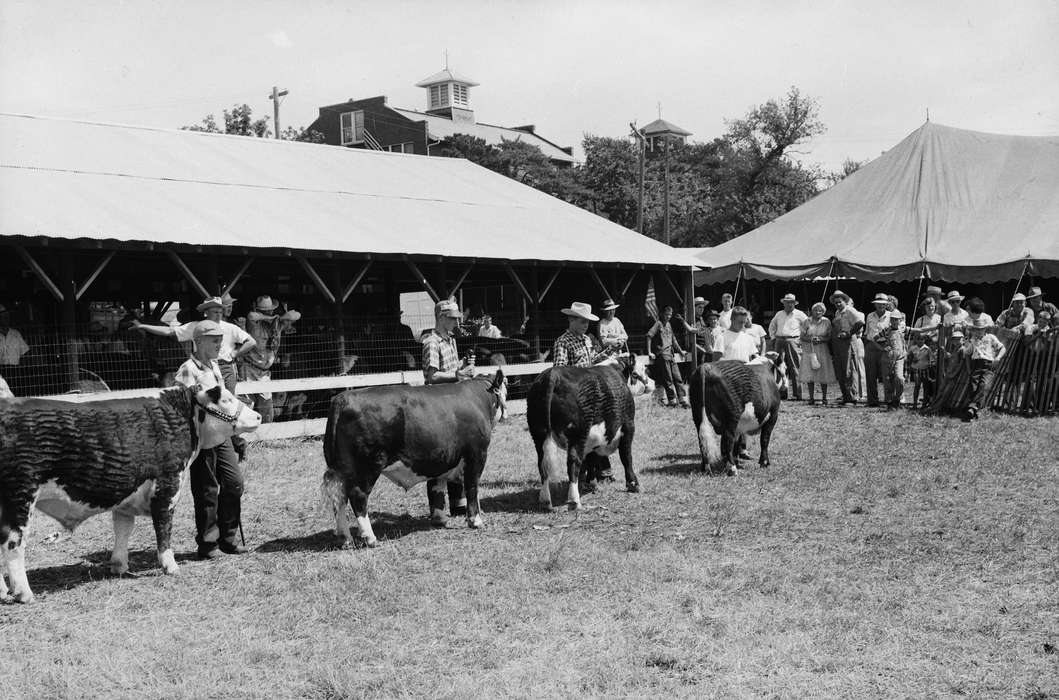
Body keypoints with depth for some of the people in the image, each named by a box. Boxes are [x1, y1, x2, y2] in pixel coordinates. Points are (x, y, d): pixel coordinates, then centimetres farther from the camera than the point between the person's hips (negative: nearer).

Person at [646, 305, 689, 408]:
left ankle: (682, 399, 4)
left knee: (678, 377, 3)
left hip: (671, 354, 7)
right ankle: (672, 399, -1)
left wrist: (680, 350, 32)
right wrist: (649, 352, -16)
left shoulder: (668, 324, 19)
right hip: (662, 354, -7)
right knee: (668, 379, -6)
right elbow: (649, 336, -11)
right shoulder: (658, 324, -3)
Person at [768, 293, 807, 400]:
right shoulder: (779, 314, 17)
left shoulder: (799, 314, 4)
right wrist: (773, 337, 18)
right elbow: (772, 326, 29)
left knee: (795, 368, -8)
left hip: (793, 342, -4)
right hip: (779, 342, 4)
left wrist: (802, 338, -2)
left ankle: (797, 394, -7)